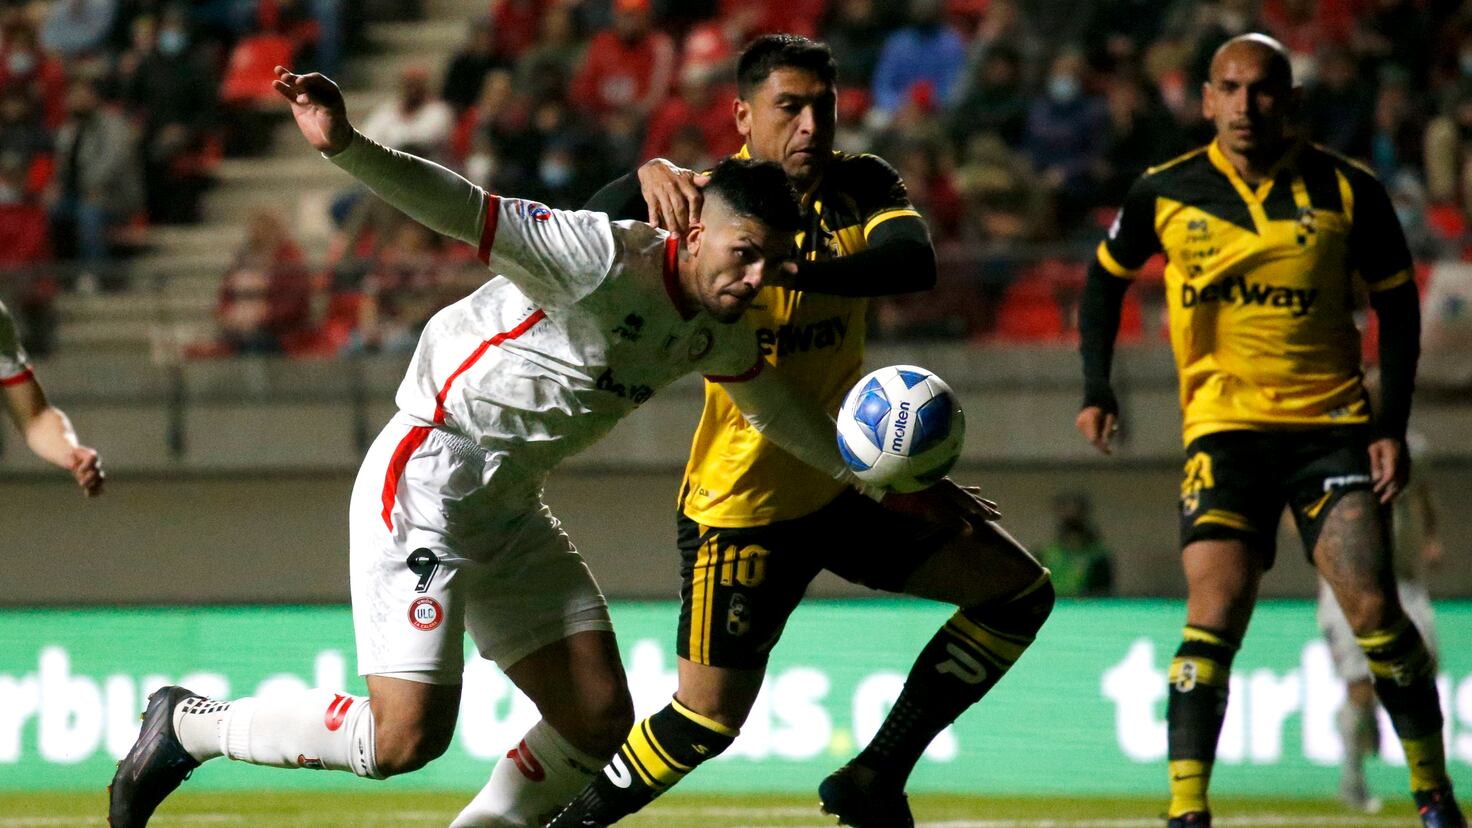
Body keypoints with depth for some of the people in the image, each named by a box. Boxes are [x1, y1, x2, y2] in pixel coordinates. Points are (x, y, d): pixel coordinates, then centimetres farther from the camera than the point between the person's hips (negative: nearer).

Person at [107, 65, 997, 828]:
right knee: (406, 736, -17)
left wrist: (889, 485, 31)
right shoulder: (606, 260, -21)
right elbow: (465, 209, -30)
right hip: (424, 479, -9)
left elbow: (779, 409, 26)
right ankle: (189, 727, 2)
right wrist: (349, 149, -45)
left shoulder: (715, 330, 6)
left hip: (510, 511, 9)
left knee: (598, 719, 3)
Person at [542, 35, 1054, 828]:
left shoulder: (861, 185, -5)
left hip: (847, 481, 6)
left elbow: (915, 262, -26)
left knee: (1020, 593, 2)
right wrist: (649, 176, -47)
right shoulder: (709, 198, -15)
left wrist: (794, 270, -42)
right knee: (707, 719, -8)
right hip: (741, 502, -5)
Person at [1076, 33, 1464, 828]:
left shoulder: (1347, 191, -4)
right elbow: (1106, 276, 16)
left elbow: (1396, 300, 7)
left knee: (1372, 608, -9)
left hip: (1333, 421, 0)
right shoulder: (1165, 194, -2)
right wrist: (1097, 390, 7)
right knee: (1215, 615, -15)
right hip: (1223, 426, 0)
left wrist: (1393, 425, 0)